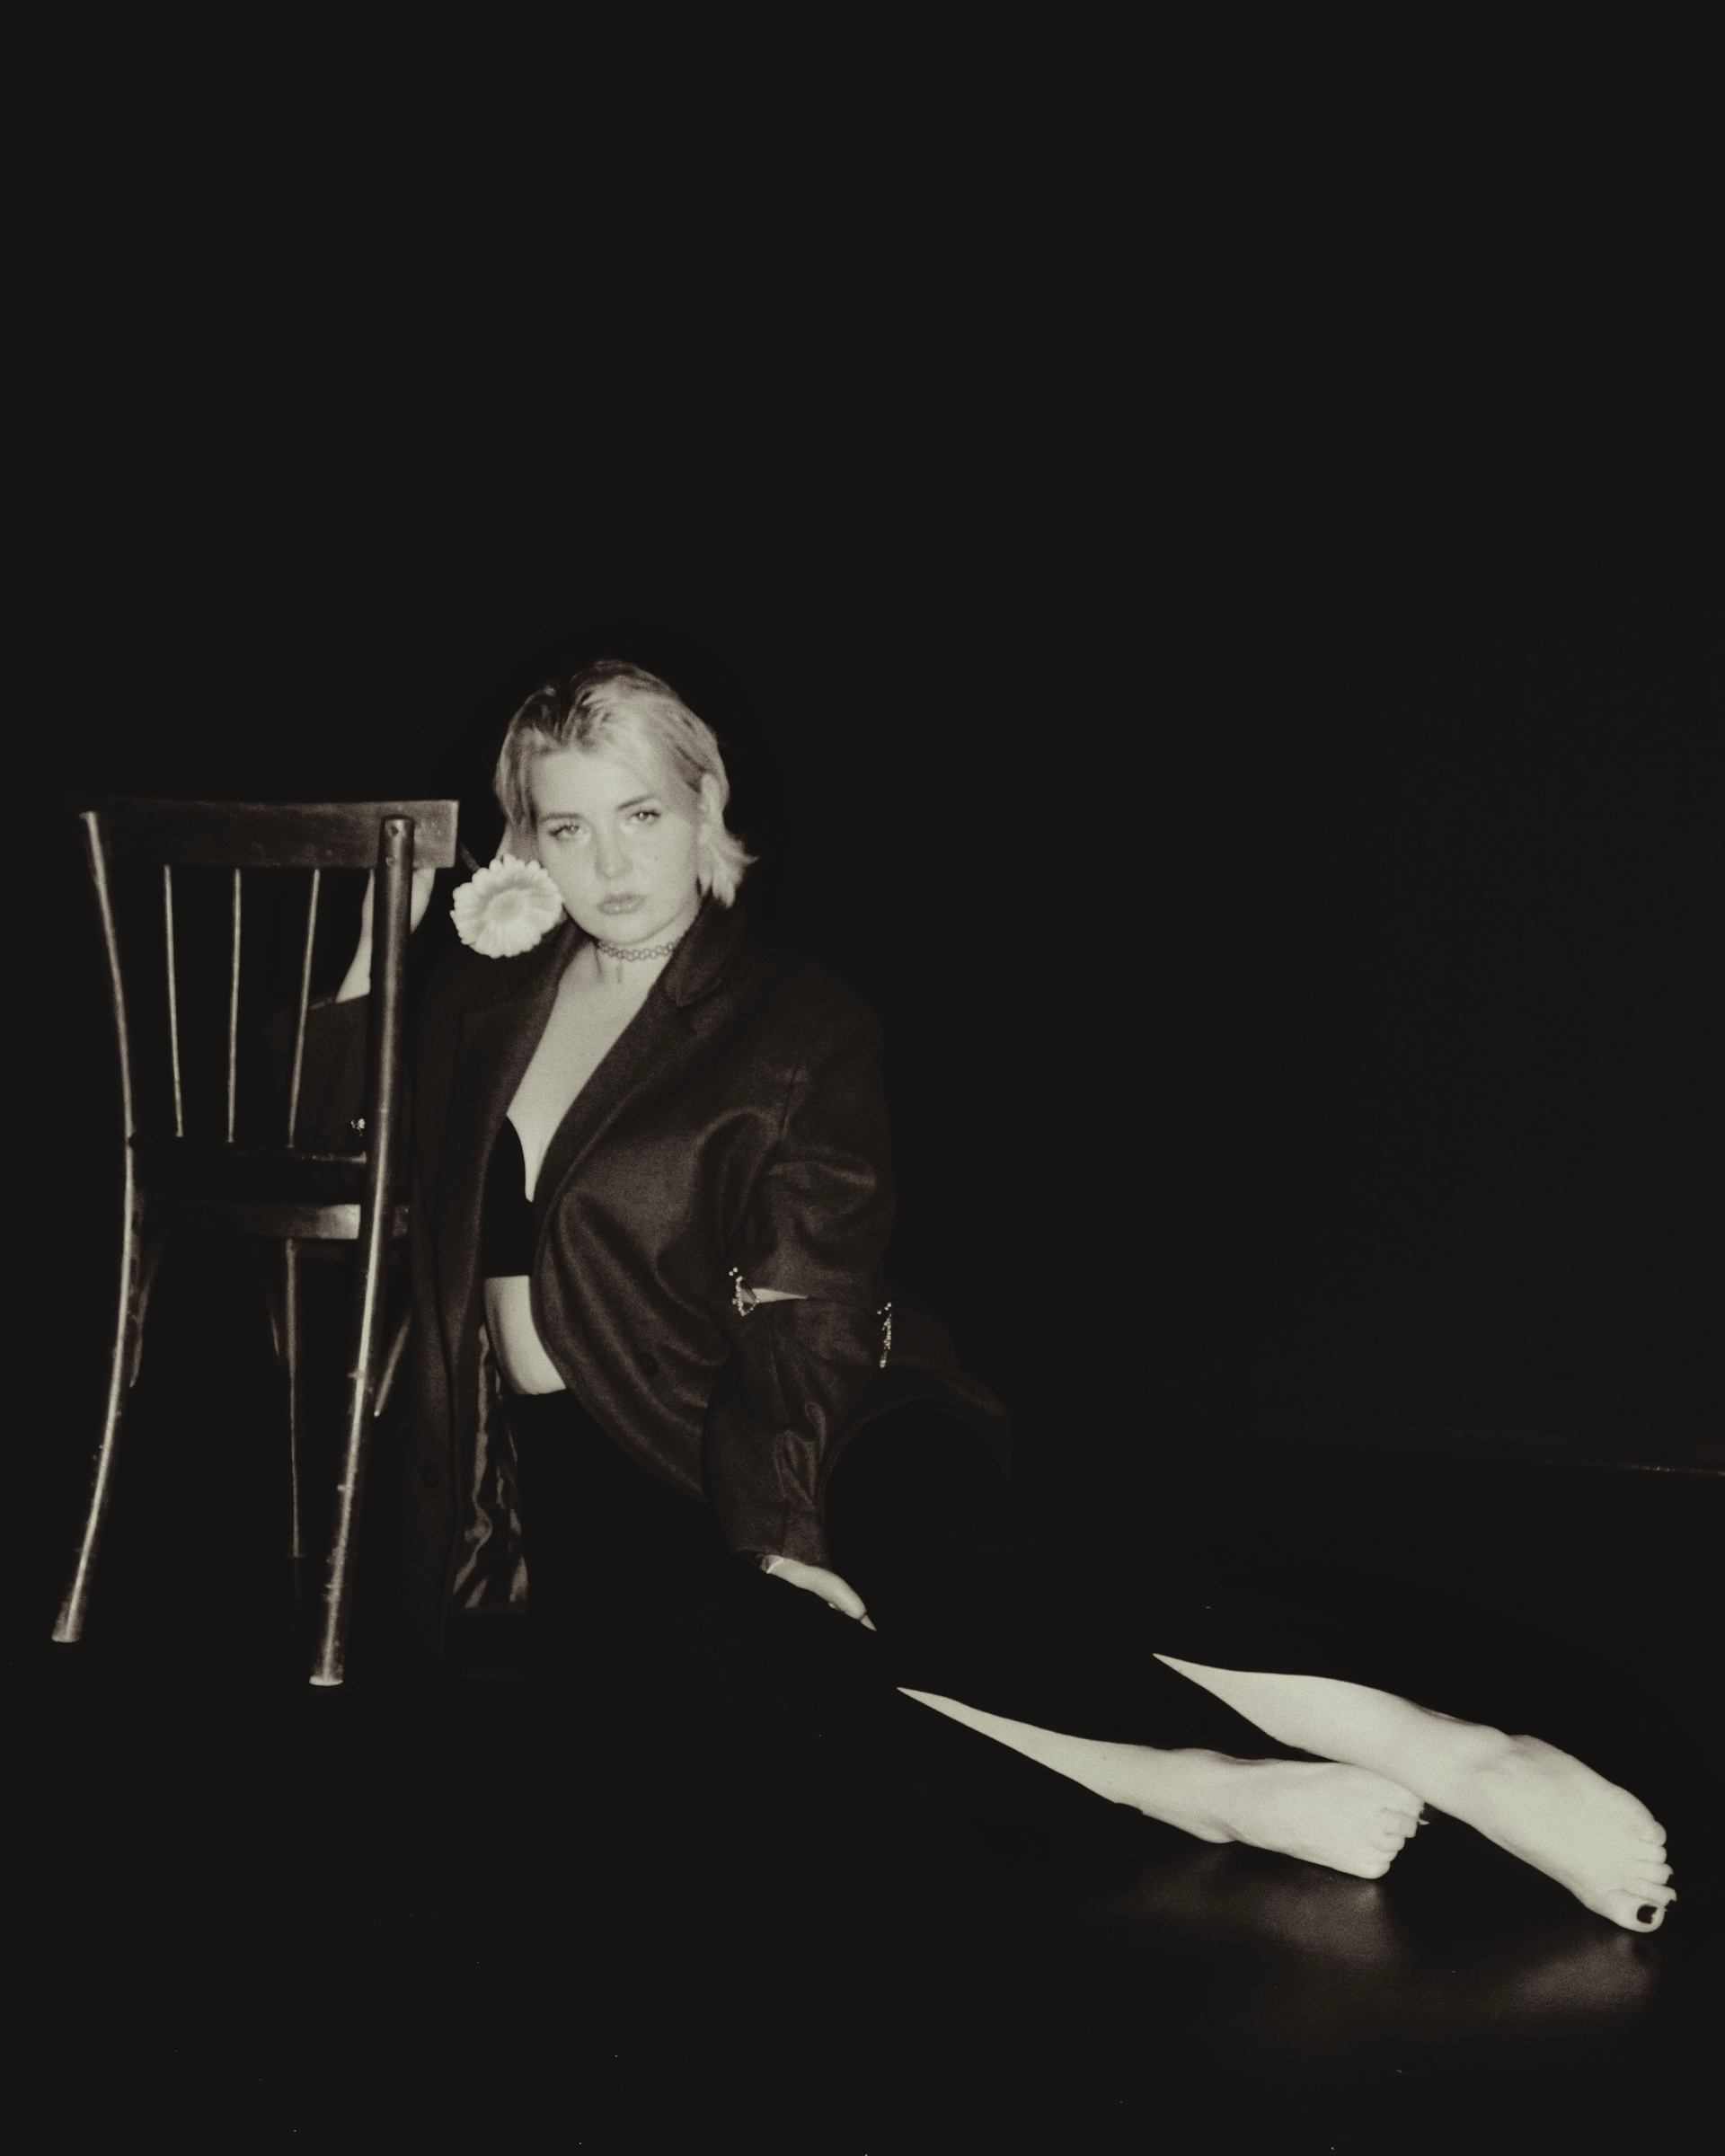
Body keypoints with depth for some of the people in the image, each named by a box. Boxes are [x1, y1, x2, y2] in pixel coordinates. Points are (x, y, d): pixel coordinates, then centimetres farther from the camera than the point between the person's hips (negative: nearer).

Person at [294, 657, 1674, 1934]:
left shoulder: (797, 1027, 2)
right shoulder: (490, 1001, 16)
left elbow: (803, 1322, -8)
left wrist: (781, 1540, -23)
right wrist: (396, 931, 5)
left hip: (800, 1431, -2)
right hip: (588, 1465, 2)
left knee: (939, 1561, -38)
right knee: (682, 1628, -36)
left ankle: (1445, 1753, -48)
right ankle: (1190, 1787, -50)